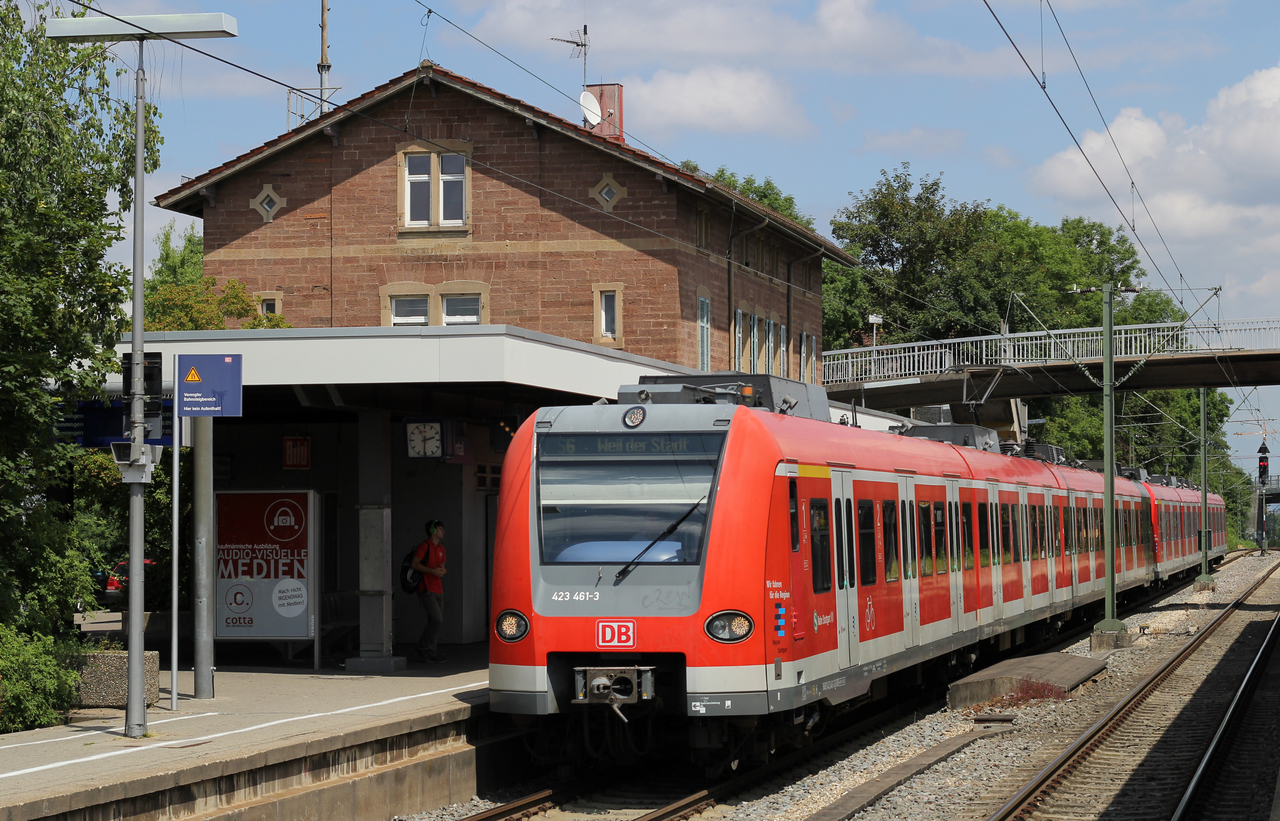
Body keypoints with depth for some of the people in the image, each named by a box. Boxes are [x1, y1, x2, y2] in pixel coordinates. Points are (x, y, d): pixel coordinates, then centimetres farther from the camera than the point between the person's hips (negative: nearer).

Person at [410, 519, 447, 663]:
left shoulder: (441, 548, 19)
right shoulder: (424, 546, -6)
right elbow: (415, 564, -13)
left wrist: (442, 570, 3)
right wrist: (432, 571, -19)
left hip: (438, 590, 8)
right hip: (426, 590, -8)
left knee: (437, 621, 5)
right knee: (436, 620, -16)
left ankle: (429, 653, 11)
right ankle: (423, 648, -4)